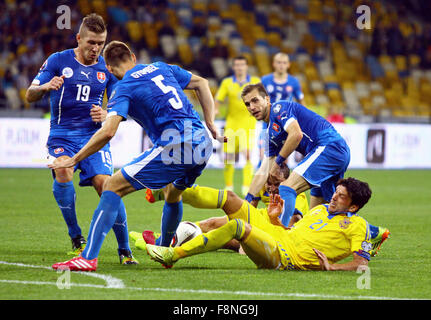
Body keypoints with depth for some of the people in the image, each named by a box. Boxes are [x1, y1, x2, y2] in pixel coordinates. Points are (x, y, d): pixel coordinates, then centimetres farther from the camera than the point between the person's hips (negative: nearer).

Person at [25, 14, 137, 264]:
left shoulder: (107, 67, 8)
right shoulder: (58, 61, 1)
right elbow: (30, 95, -1)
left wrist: (106, 115, -13)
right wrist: (46, 87, -25)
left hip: (94, 135, 1)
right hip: (62, 134, -1)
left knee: (106, 185, -18)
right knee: (62, 171, -30)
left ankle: (125, 250, -6)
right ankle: (77, 238, -12)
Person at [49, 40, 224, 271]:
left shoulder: (123, 89, 2)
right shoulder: (161, 68, 21)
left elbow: (108, 131, -11)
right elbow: (201, 84, 23)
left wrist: (73, 160, -4)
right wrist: (210, 124, 19)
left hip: (173, 148, -7)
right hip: (202, 145, 7)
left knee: (112, 186, -3)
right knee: (172, 195, 35)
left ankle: (89, 257, -13)